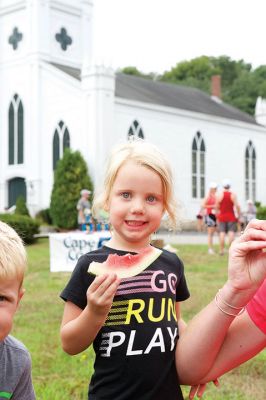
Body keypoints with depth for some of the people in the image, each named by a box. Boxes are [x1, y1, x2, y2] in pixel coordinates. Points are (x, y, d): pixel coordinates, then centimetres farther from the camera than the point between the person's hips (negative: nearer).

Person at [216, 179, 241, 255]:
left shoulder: (219, 195, -2)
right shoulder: (233, 195, -6)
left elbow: (217, 207, 1)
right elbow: (237, 206, -12)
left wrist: (218, 214, 17)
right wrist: (239, 214, -1)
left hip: (222, 217, 1)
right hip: (231, 217, -1)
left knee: (222, 233, 2)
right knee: (231, 232, -2)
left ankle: (222, 250, 2)